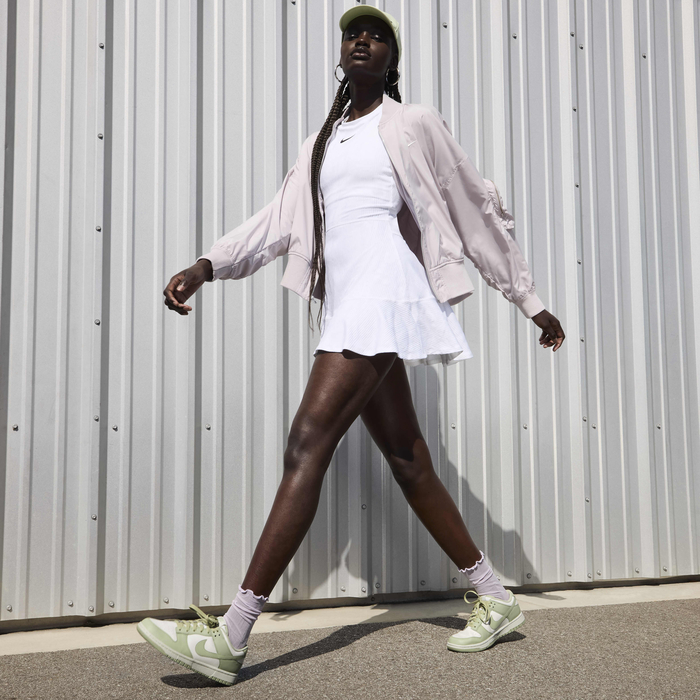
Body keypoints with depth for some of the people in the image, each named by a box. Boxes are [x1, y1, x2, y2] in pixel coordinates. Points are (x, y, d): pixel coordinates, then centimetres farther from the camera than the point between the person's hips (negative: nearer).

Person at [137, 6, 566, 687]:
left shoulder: (413, 124, 7)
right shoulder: (321, 143, 25)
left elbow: (480, 211, 9)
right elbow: (280, 219, 14)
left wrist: (531, 302, 10)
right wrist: (206, 266, -2)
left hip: (382, 295, -7)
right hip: (345, 307, 7)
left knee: (307, 444, -17)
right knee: (407, 460, 7)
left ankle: (228, 640, -15)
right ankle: (495, 600, 20)